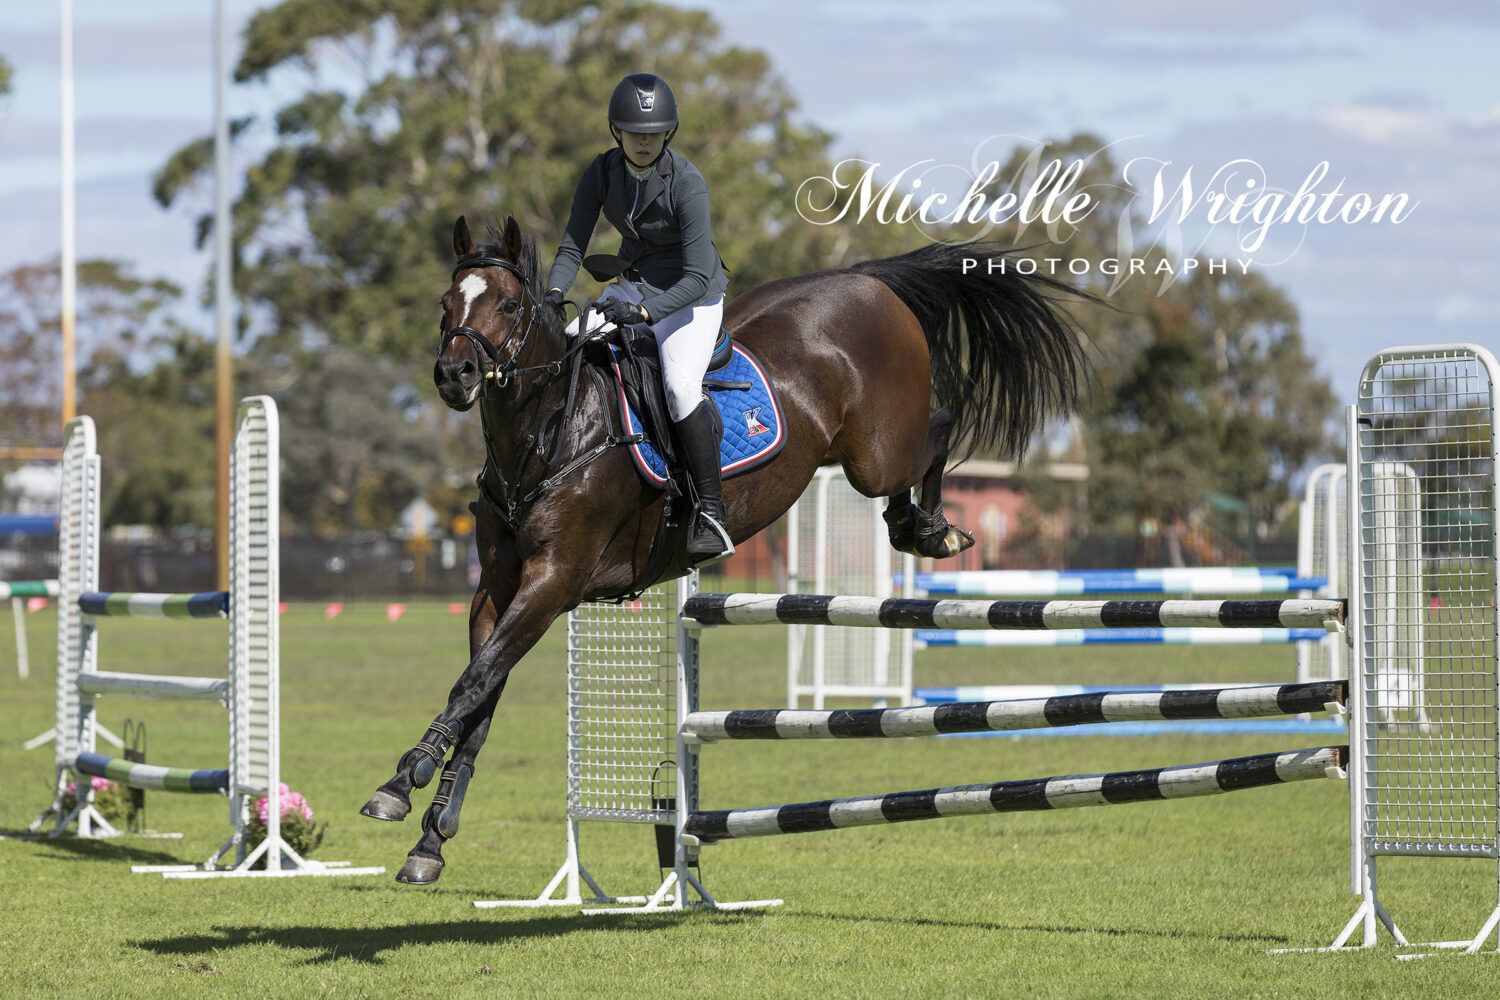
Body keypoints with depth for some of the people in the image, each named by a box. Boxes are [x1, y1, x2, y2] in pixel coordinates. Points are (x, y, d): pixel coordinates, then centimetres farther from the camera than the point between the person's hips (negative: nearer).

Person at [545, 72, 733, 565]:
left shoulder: (687, 183, -25)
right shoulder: (602, 172, -9)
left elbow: (698, 276, -28)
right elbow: (573, 246, -5)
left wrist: (644, 312, -40)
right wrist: (554, 292, -26)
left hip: (691, 297, -7)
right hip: (633, 283, 7)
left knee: (680, 385, -28)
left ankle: (712, 517, -23)